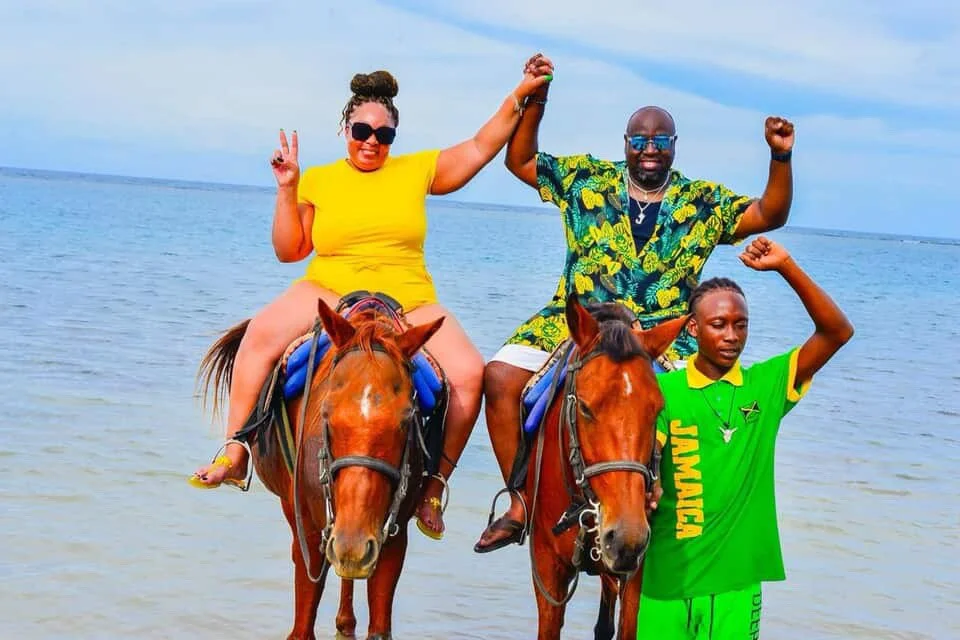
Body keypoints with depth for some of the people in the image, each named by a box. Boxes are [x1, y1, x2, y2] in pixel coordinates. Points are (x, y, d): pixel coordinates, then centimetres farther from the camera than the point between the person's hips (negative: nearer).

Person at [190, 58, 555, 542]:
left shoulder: (418, 170, 12)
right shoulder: (318, 180, 11)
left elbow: (481, 147, 11)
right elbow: (289, 251, 8)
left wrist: (520, 95, 3)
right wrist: (287, 189, -1)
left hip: (408, 302, 1)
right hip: (328, 294, -1)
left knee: (468, 374, -24)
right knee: (262, 333, -30)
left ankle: (434, 485, -11)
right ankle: (233, 455, -23)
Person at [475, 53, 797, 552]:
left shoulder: (704, 203, 9)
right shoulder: (586, 179, 10)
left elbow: (769, 215, 4)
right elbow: (520, 161, 13)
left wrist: (781, 158, -11)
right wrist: (534, 102, 1)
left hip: (662, 336, -1)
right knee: (501, 375, -20)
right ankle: (520, 502, -12)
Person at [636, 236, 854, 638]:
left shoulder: (767, 385, 2)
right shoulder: (664, 390, -2)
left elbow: (837, 332, -5)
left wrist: (785, 267, -14)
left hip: (738, 573, 1)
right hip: (669, 572, -1)